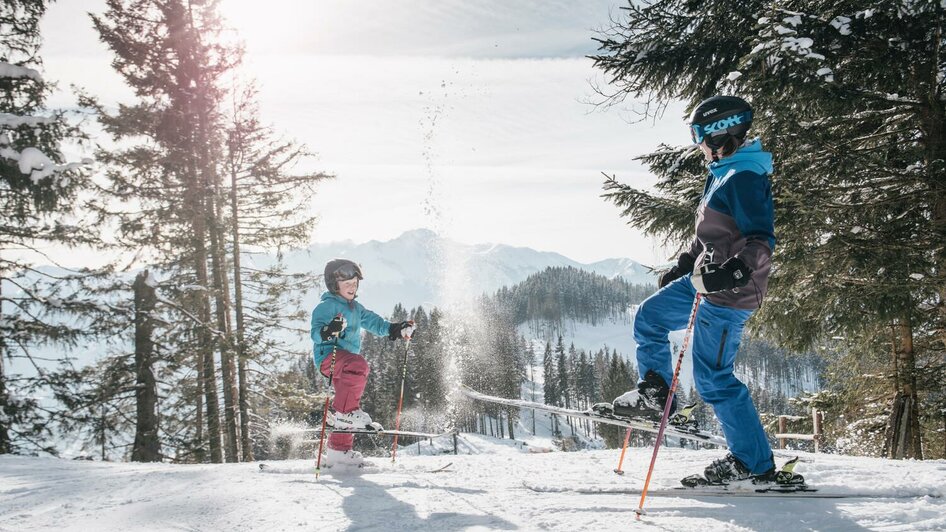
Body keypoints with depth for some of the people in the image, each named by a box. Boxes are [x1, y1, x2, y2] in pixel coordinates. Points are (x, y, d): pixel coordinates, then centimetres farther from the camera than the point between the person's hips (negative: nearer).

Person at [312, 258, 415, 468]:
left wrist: (396, 329, 10)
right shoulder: (326, 306, -6)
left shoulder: (356, 308, 20)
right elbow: (316, 332, -19)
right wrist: (328, 332, -41)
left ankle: (338, 452, 18)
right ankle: (345, 412, -35)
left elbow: (373, 322, 25)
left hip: (347, 359, 9)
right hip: (329, 355, -9)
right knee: (358, 365, -37)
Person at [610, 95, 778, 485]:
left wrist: (728, 274, -37)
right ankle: (655, 395, 29)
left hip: (729, 294, -10)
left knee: (713, 379, -5)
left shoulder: (743, 180, -21)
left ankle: (755, 463, 4)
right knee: (649, 316, 19)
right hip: (709, 280, 10)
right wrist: (683, 266, 27)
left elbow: (761, 242, -26)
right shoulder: (725, 172, 11)